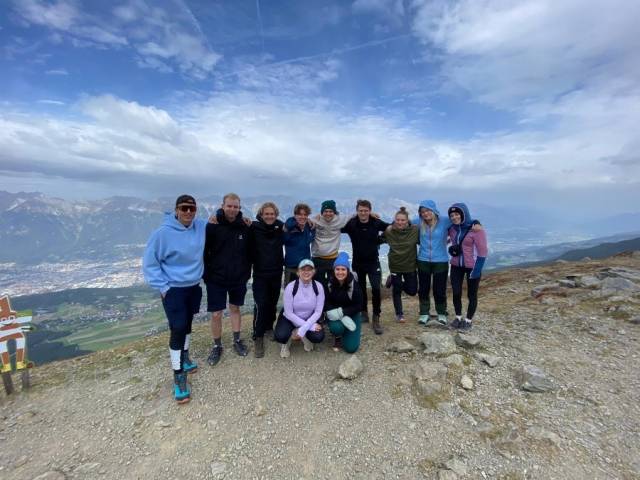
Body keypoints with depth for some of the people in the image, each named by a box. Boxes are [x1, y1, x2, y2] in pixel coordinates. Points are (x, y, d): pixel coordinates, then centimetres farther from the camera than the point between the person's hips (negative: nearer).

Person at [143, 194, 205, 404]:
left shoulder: (202, 227, -6)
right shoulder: (163, 233, -20)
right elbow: (149, 263, -11)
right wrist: (162, 287, -12)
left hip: (194, 287, 5)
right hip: (173, 290, -5)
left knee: (187, 324, 20)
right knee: (178, 328, -6)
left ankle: (184, 356, 42)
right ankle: (179, 376, 9)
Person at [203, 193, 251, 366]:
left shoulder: (245, 227, -3)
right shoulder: (212, 226, -11)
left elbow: (249, 251, 6)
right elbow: (204, 252, -7)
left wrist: (247, 272, 5)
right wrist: (206, 274, -8)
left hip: (238, 278, 2)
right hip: (216, 279, -2)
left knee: (235, 308, 18)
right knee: (216, 314, 4)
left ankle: (237, 340, 34)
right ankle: (217, 346, 25)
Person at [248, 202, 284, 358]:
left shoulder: (280, 227, -1)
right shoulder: (254, 227, -9)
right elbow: (249, 249, -5)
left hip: (276, 273, 3)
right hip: (260, 273, -3)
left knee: (273, 303, 14)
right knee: (260, 305, -7)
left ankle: (269, 327, 35)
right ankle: (258, 337, 6)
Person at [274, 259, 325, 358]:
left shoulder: (318, 287, -17)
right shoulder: (290, 287, -22)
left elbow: (318, 311, -14)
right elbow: (289, 313, -19)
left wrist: (304, 328, -25)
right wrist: (310, 326, -24)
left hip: (309, 318, 2)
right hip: (290, 318, -2)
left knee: (318, 337, -25)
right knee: (280, 336, -30)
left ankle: (305, 337, 9)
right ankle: (286, 342, 7)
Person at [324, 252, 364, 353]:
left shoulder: (354, 284, -19)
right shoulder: (329, 283, -16)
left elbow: (359, 306, -14)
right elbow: (326, 303, -13)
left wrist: (342, 312, -27)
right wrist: (343, 318, -26)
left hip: (352, 314, 0)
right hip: (336, 314, 1)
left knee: (351, 348, -8)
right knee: (336, 328, -34)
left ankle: (346, 333, 26)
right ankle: (338, 337, 5)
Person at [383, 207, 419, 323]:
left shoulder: (415, 230, -13)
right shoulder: (389, 231, -11)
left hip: (410, 265, 1)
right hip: (395, 265, -1)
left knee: (412, 291, 9)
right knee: (397, 290, 9)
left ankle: (394, 281, 35)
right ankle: (399, 314, 29)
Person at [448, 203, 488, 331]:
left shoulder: (476, 229, -16)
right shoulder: (452, 229, -1)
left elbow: (482, 251, -15)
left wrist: (477, 269, -18)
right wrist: (452, 248, -1)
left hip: (472, 266, -4)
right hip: (456, 266, 5)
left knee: (471, 294, 9)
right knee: (456, 293, 7)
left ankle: (468, 320, 25)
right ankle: (458, 317, 28)